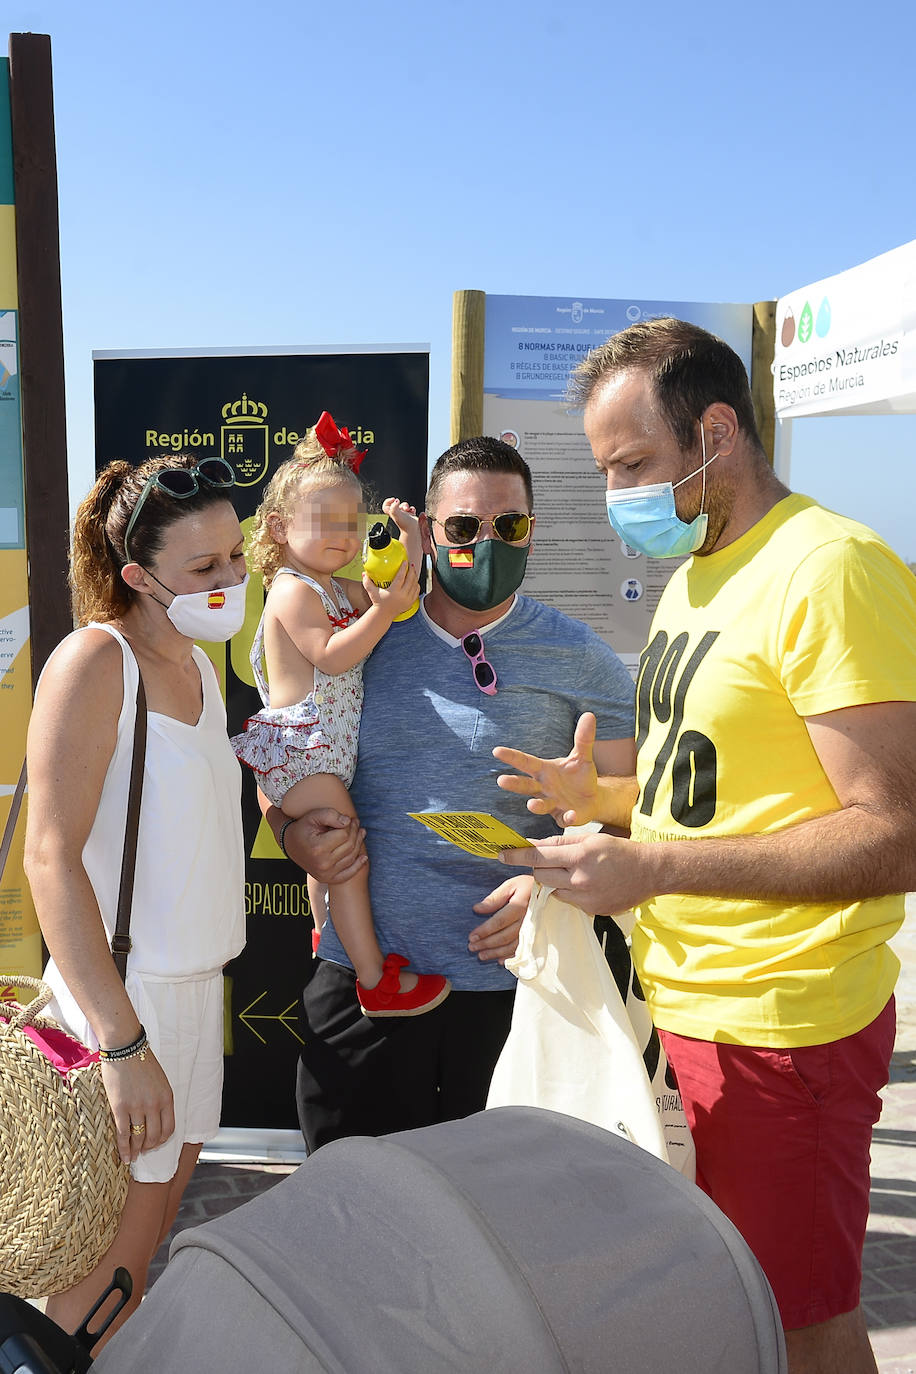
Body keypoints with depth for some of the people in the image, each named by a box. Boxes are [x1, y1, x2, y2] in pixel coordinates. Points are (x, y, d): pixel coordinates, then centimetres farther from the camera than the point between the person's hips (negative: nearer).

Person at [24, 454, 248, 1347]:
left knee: (160, 1211, 19)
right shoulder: (94, 662, -17)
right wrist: (122, 1042, -26)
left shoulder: (196, 662, 10)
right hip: (119, 994, -8)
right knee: (108, 1262, 3)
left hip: (195, 979, 8)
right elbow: (50, 857, -23)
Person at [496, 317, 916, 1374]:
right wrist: (598, 794, 5)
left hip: (780, 1022, -8)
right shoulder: (697, 571, 12)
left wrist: (656, 868, -25)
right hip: (694, 1001, 8)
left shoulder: (829, 569, -18)